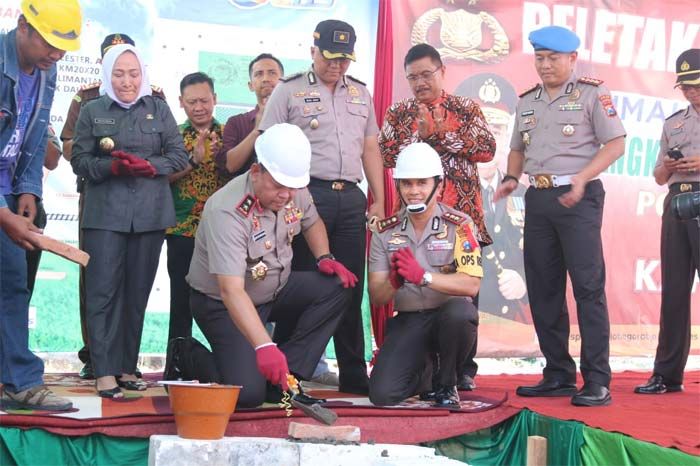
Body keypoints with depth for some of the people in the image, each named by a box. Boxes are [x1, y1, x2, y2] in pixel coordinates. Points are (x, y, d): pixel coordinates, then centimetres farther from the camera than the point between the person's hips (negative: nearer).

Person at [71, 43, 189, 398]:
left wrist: (150, 166, -11)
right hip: (105, 212, -2)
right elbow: (79, 160, 3)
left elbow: (179, 155, 7)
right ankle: (104, 372, -8)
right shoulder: (92, 111, 8)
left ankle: (126, 367, 13)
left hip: (150, 213, 2)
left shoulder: (158, 109, 11)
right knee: (103, 290, -9)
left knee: (137, 292, 4)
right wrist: (111, 166, -15)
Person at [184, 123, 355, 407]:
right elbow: (230, 290, -40)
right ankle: (191, 360, 10)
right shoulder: (227, 211, -32)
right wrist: (264, 347, -50)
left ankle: (284, 377, -12)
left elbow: (312, 222, 17)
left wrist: (325, 258, -4)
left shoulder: (295, 191, -9)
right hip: (223, 305, -7)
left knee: (336, 285, -16)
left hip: (276, 290, 7)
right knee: (248, 393, -22)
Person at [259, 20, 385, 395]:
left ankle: (354, 374, 14)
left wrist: (378, 201, 13)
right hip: (308, 193, -4)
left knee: (351, 286, 7)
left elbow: (370, 149, 18)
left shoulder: (360, 93, 16)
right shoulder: (289, 91, 2)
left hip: (351, 197, 5)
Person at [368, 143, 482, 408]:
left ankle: (446, 384, -7)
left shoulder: (459, 226, -7)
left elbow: (471, 285, -18)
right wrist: (394, 282, -24)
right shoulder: (385, 232, 3)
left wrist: (423, 276, -30)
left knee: (459, 312, -38)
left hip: (449, 313, -2)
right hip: (407, 321, 2)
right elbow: (376, 297, -1)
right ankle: (423, 371, 21)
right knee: (382, 394, -17)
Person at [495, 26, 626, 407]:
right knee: (542, 290, 7)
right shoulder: (527, 102, 16)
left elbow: (615, 144, -6)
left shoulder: (591, 93, -1)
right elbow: (517, 150, 24)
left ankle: (597, 382, -7)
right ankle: (558, 375, 17)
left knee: (588, 287, -9)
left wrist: (581, 178, -19)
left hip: (578, 198, -6)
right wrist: (510, 177, 3)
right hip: (538, 199, 6)